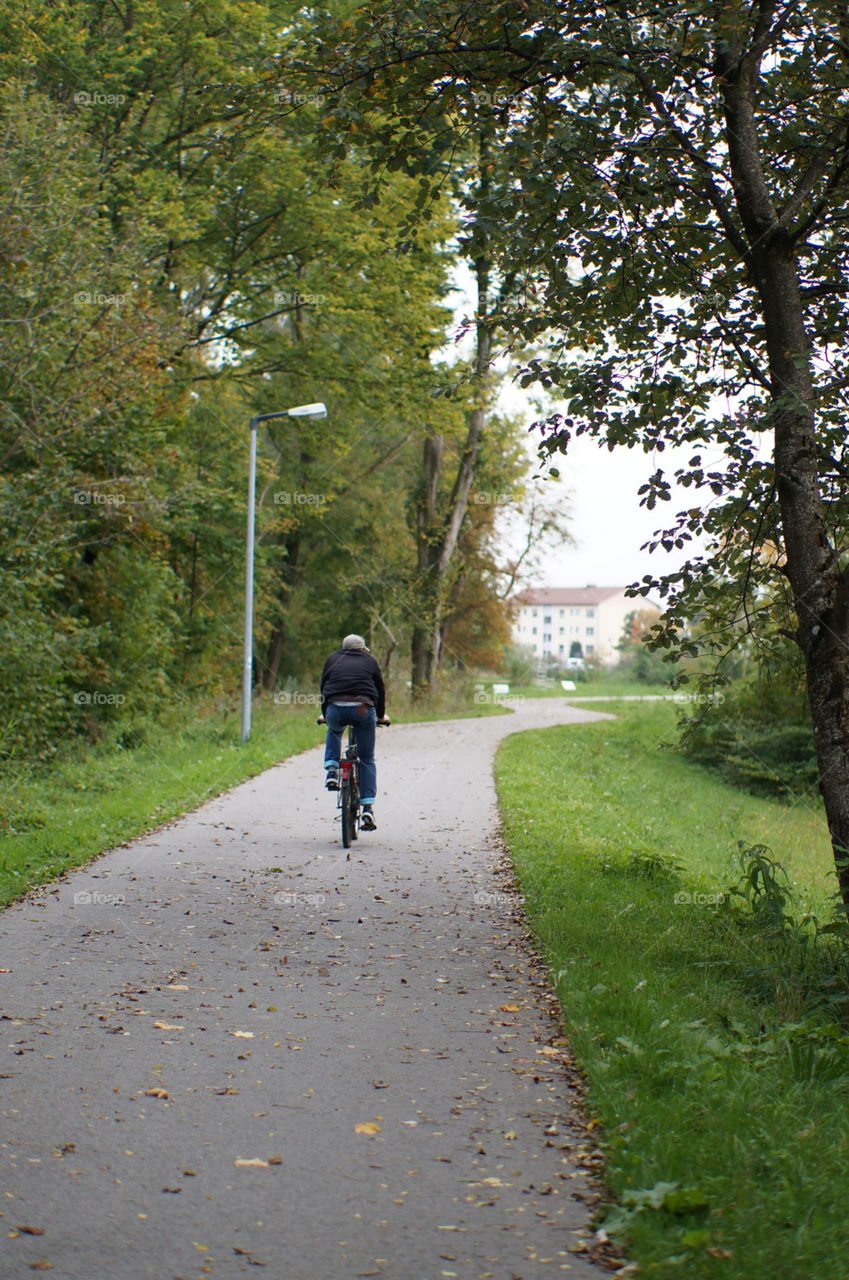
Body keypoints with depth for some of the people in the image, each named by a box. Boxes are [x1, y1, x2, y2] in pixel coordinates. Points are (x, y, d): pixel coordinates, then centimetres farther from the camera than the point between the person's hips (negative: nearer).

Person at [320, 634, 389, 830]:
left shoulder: (332, 659, 24)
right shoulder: (370, 661, 22)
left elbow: (324, 687, 29)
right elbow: (380, 689, 26)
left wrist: (325, 714, 43)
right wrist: (381, 715, 41)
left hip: (335, 709, 1)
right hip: (363, 709, -1)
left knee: (333, 732, 37)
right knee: (367, 759, 12)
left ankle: (331, 770, 15)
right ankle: (368, 807, 1)